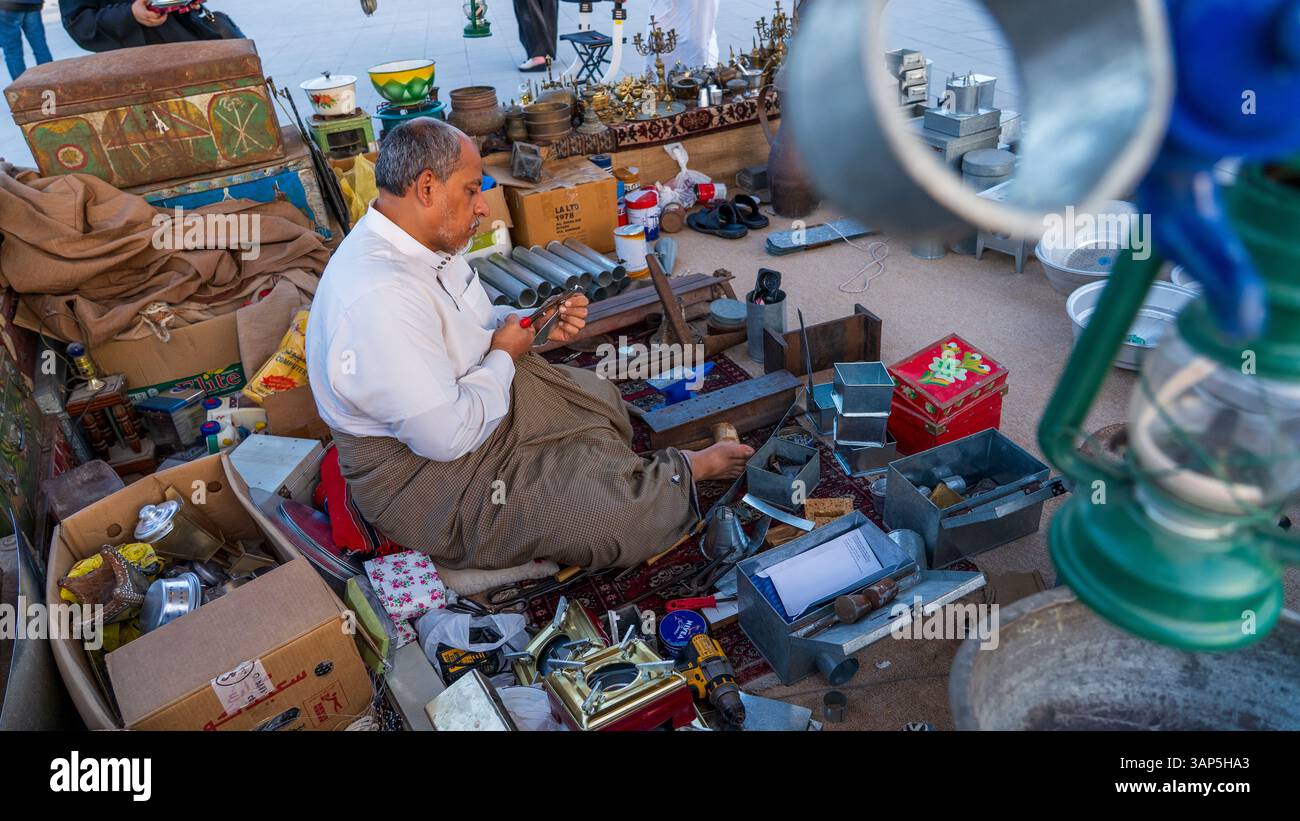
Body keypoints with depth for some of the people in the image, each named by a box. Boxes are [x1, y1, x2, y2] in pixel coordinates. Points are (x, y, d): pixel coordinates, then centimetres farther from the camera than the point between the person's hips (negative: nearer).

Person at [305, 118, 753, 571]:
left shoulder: (429, 244, -2)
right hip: (423, 470, -10)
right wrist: (504, 355, -17)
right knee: (615, 514, -12)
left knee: (602, 396, 18)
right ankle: (688, 470, 13)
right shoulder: (378, 300, -33)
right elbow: (448, 436, -33)